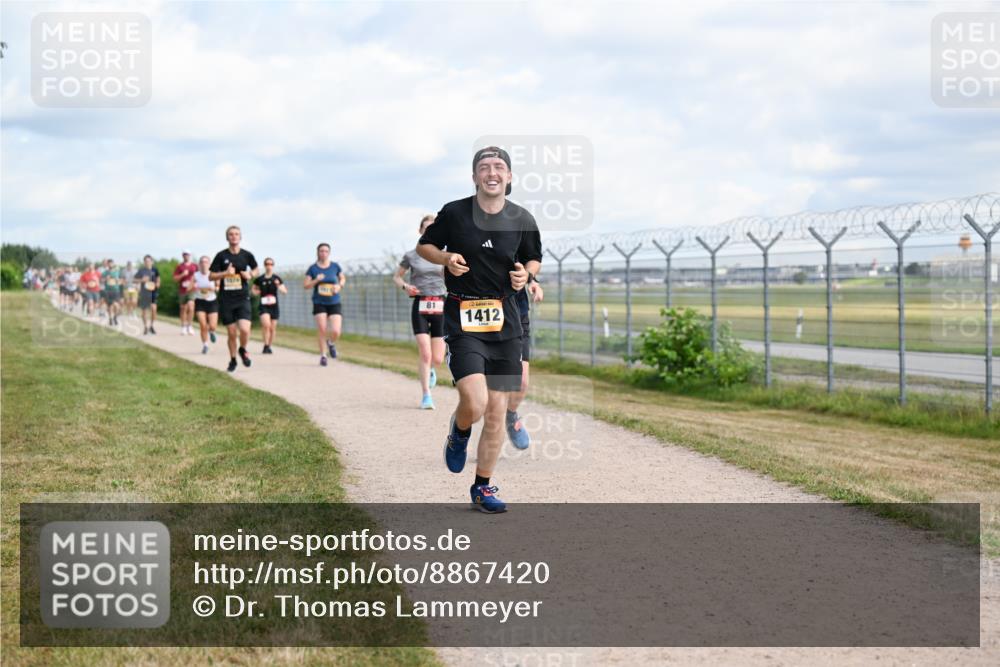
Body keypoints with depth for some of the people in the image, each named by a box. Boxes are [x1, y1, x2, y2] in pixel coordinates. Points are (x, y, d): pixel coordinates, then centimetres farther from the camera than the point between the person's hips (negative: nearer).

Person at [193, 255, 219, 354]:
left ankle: (211, 332, 29)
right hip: (200, 301, 0)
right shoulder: (195, 275, -2)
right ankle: (205, 345, 9)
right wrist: (194, 287, -21)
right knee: (203, 325, -10)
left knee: (212, 326, -9)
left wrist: (214, 288, -18)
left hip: (212, 301, 0)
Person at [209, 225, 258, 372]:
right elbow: (211, 276, 2)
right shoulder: (221, 255, -1)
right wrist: (225, 273, -14)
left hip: (242, 298, 0)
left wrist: (250, 275, -3)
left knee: (244, 329, -18)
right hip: (226, 299, 0)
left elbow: (255, 269, 19)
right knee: (232, 333, 5)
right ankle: (232, 360, 26)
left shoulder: (247, 255, 1)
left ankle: (243, 350, 14)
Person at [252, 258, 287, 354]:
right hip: (264, 306, -1)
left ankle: (269, 347, 22)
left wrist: (278, 286, -22)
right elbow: (254, 289, 18)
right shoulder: (260, 279, 2)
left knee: (272, 328, 6)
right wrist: (256, 292, -4)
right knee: (266, 324, -21)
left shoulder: (276, 278, 0)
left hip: (274, 306, 1)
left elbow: (285, 291, -3)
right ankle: (265, 346, -13)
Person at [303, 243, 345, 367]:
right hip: (319, 304, -1)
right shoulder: (313, 268, 0)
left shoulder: (335, 266, 3)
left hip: (334, 303, 1)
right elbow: (305, 286, 0)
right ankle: (323, 355, 8)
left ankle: (331, 343, 24)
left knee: (336, 332, -11)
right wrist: (316, 280, -17)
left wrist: (339, 285, -3)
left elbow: (343, 278, 18)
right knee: (322, 329, -12)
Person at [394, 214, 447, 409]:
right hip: (420, 306, -2)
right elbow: (397, 277, 14)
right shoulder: (411, 256, 3)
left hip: (440, 306, 2)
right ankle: (426, 396, -3)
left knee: (438, 359, 2)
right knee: (425, 354, -14)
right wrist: (405, 286, -7)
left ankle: (430, 370, 40)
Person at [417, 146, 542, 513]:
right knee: (475, 403, -21)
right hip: (463, 317, -3)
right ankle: (459, 432, 17)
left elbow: (534, 259, 20)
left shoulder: (522, 219, 4)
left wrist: (526, 273, -3)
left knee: (497, 412, 5)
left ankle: (482, 487, 21)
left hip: (504, 319, 3)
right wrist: (446, 258, -11)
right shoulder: (454, 212, -4)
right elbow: (423, 246, 10)